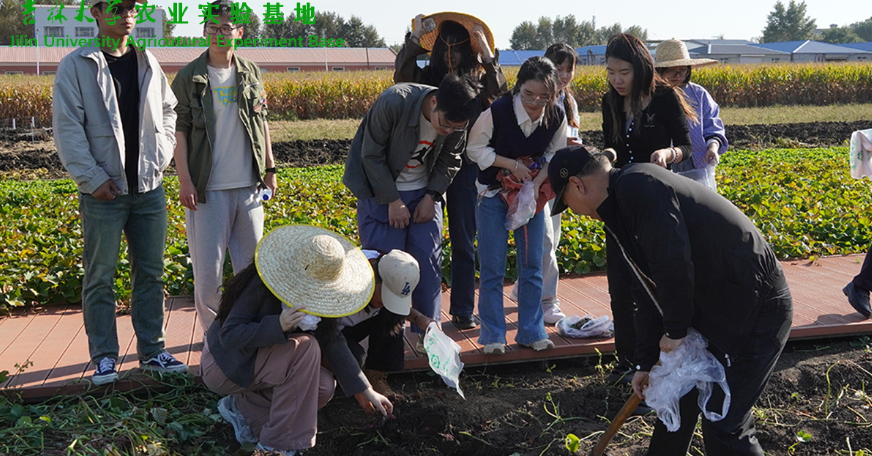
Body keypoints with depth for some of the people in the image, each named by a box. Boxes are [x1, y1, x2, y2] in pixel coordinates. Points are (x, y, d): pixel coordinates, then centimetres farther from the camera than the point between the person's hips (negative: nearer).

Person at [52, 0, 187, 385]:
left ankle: (152, 351, 19)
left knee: (151, 272, 9)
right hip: (103, 191, -4)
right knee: (100, 277, 3)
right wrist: (93, 179, -13)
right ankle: (104, 358, 13)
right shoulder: (76, 66, -4)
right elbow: (67, 127, -8)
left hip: (149, 187, 4)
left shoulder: (148, 64, 10)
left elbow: (168, 112, 17)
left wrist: (160, 158, 4)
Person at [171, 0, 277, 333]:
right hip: (208, 188, -3)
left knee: (251, 262, 10)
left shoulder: (250, 73, 8)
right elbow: (178, 130, -3)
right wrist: (185, 181, -9)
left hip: (248, 186, 3)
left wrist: (269, 168, 13)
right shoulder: (189, 77, -2)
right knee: (208, 266, -1)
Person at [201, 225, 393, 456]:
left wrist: (365, 390, -4)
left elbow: (332, 341, -3)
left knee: (324, 386, -14)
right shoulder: (261, 284, -26)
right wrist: (279, 325, -42)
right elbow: (228, 336, -27)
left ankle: (242, 407, 4)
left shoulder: (314, 293, -5)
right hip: (225, 365, -7)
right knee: (305, 347, -28)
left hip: (259, 359, 7)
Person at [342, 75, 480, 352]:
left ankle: (428, 330, 11)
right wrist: (393, 202, -18)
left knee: (429, 261, 0)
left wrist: (431, 197, -8)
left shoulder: (458, 120, -15)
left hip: (424, 192, 4)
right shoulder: (394, 102, -29)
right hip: (381, 190, -4)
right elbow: (372, 156, -19)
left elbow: (449, 160, 3)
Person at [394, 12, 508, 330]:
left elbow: (498, 90, -16)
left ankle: (463, 311, 17)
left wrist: (485, 49, -15)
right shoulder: (428, 77, 5)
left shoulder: (478, 81, 5)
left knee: (463, 242, 8)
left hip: (465, 168, 0)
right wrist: (415, 38, -14)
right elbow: (402, 76, -13)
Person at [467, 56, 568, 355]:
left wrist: (537, 183, -16)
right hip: (493, 193, -3)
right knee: (493, 268, -2)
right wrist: (513, 164, -19)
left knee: (532, 266, 6)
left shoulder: (557, 118, -12)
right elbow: (475, 150, -11)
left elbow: (555, 157, 2)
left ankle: (531, 332, 18)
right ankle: (493, 336, 9)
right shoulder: (497, 111, -22)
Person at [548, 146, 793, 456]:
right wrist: (646, 361, 17)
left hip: (755, 310, -10)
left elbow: (673, 265, -28)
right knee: (678, 398, 19)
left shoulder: (637, 186, -19)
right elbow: (649, 291, 17)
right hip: (712, 309, 10)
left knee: (723, 427, -8)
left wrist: (675, 331, -13)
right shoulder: (621, 204, 13)